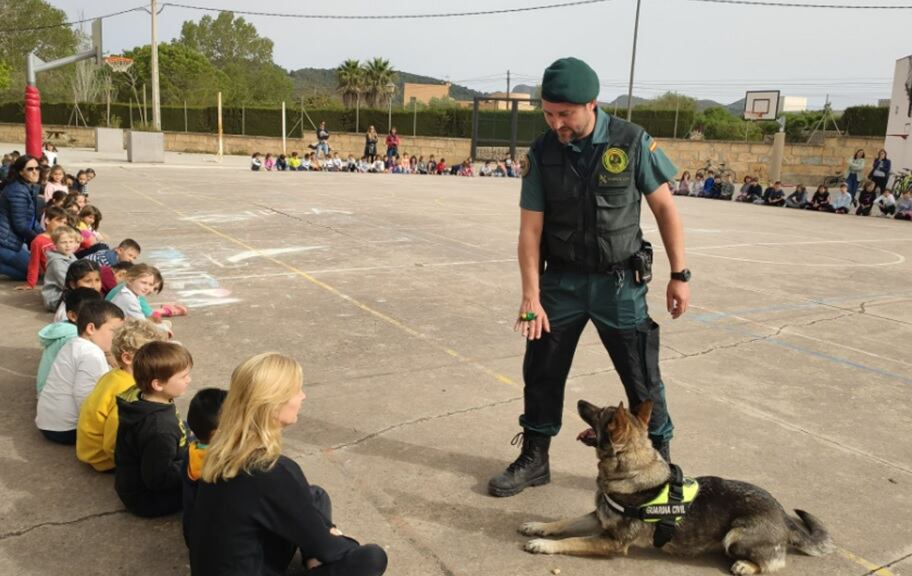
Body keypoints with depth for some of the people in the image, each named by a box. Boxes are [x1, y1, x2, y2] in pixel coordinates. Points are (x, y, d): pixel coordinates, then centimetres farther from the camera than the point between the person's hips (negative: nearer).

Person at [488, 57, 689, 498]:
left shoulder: (632, 143, -10)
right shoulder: (541, 153, -6)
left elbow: (664, 207, -2)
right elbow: (530, 227, -6)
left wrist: (679, 274, -3)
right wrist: (531, 295, -12)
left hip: (620, 283, -2)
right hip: (561, 280, 2)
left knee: (643, 379, 5)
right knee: (541, 373, 9)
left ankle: (659, 461, 27)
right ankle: (534, 460, 28)